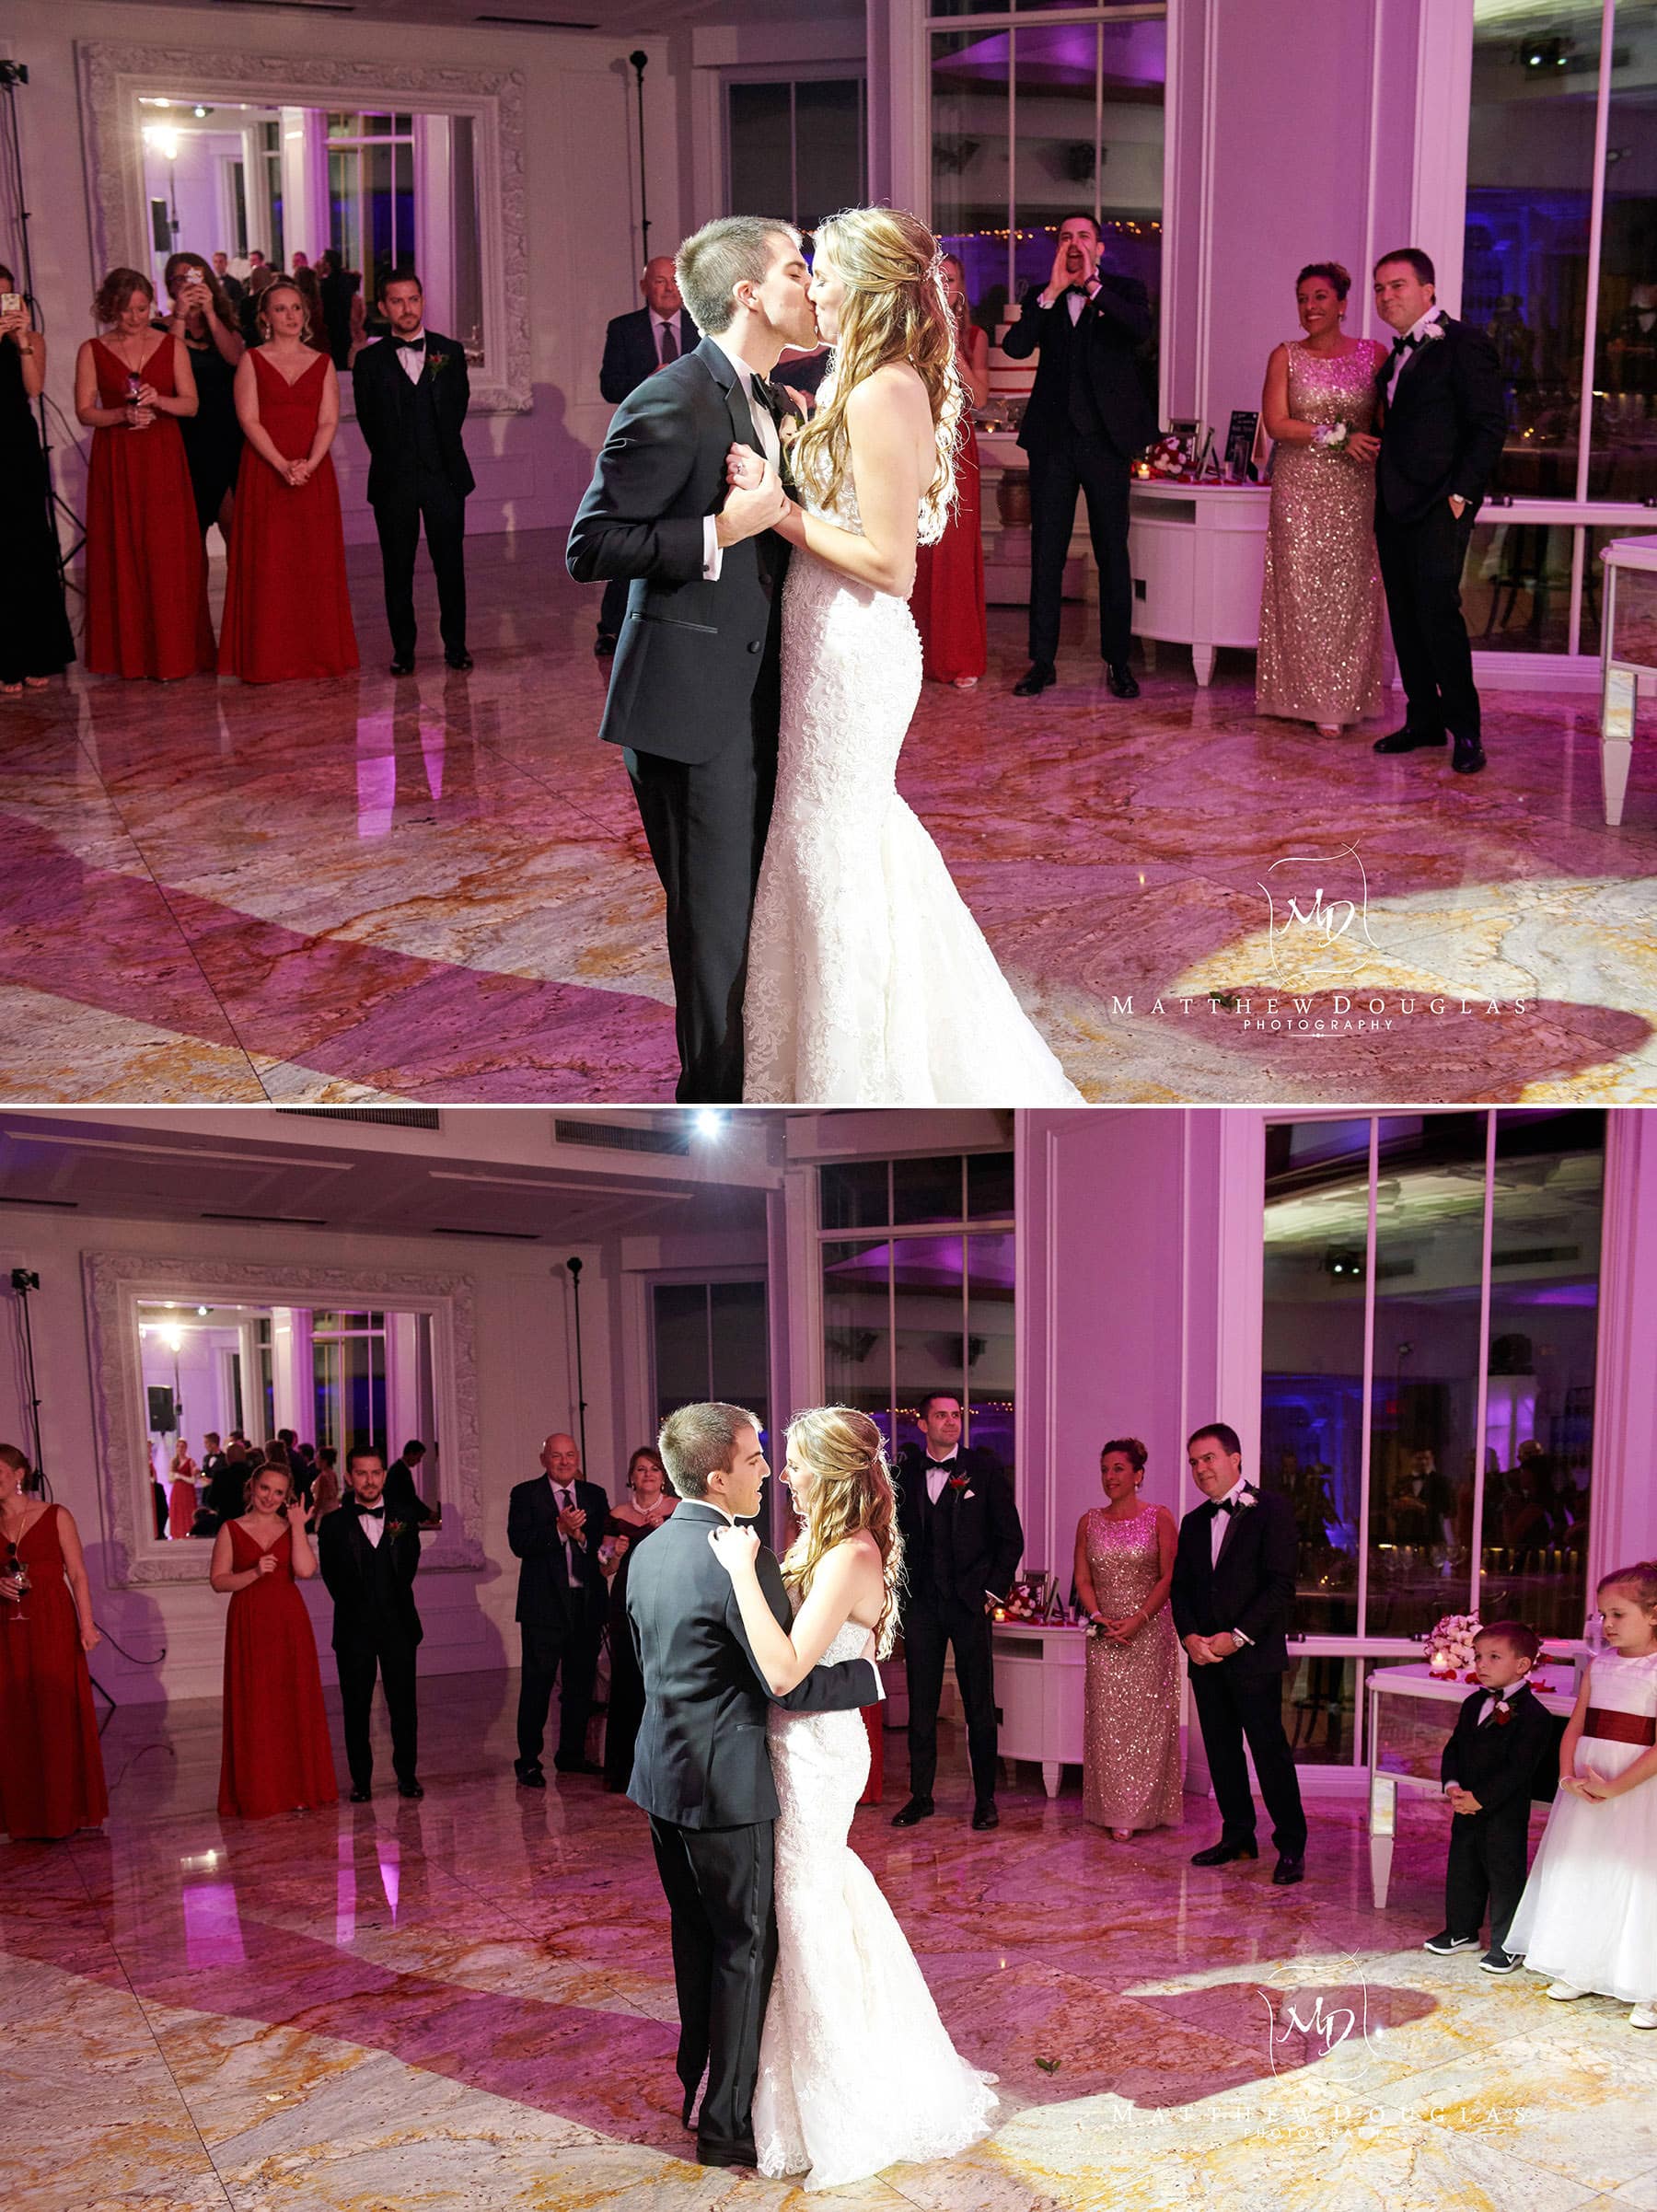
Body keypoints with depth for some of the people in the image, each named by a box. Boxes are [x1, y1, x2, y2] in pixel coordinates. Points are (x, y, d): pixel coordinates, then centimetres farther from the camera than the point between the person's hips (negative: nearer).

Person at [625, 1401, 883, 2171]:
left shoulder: (649, 1553, 5)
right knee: (746, 1949, 4)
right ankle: (727, 2121, 10)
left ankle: (699, 2082, 36)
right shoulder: (742, 1562, -21)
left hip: (663, 1774, 8)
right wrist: (867, 1673, -5)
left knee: (697, 1937, 22)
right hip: (726, 1786, -8)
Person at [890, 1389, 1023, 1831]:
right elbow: (896, 1532, 13)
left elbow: (1011, 1537, 1)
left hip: (969, 1603, -2)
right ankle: (920, 1795, 16)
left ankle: (985, 1798, 11)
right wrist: (899, 1587, 4)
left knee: (979, 1708, 3)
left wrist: (993, 1591, -4)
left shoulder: (983, 1469, 0)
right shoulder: (906, 1471, 7)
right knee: (921, 1707, 7)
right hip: (920, 1604, 2)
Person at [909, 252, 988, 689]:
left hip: (955, 450, 0)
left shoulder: (974, 337, 8)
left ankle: (959, 657, 2)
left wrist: (954, 350, -11)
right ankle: (917, 651, 6)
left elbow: (979, 397, -3)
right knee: (914, 551, -3)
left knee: (955, 551, -4)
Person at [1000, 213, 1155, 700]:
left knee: (1113, 553, 3)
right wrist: (1053, 290, -14)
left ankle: (1118, 661, 9)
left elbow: (1141, 328, -18)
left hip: (1106, 439, -2)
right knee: (1046, 554, 4)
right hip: (1052, 440, 2)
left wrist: (1092, 284, -18)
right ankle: (1042, 660, 9)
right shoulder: (1040, 298, 9)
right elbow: (1015, 347, -8)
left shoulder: (1124, 290, 4)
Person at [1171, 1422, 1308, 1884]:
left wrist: (1237, 1637, -15)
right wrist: (1190, 1636, -3)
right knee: (1221, 1750, 11)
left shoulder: (1271, 1509, -6)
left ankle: (1292, 1846, 3)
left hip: (1254, 1655, -6)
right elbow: (1180, 1586, 15)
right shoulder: (1194, 1522, 15)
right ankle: (1238, 1837, 22)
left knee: (1270, 1750, -5)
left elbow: (1280, 1585, -12)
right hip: (1205, 1656, 7)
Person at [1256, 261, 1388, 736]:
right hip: (1299, 488, 0)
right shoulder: (1286, 357, 5)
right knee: (1302, 594, -2)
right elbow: (1276, 423, -5)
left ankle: (1343, 699, 9)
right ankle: (1311, 697, 6)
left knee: (1349, 594, -1)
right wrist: (1337, 436, -14)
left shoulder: (1373, 354, 6)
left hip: (1355, 490, 0)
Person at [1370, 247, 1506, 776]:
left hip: (1440, 505, -8)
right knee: (1405, 615, 9)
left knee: (1437, 609, -13)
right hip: (1395, 504, 8)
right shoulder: (1398, 354, 17)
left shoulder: (1463, 344, -7)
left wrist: (1460, 493, -16)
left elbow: (1490, 425, -11)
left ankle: (1465, 730, -6)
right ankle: (1423, 721, 17)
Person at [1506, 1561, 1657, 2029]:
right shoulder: (1599, 1665, 8)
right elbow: (1575, 1726, 8)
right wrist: (1568, 1775, -8)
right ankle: (1580, 1971, 27)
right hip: (1584, 1785, 6)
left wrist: (1612, 1788, -20)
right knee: (1577, 1874, 12)